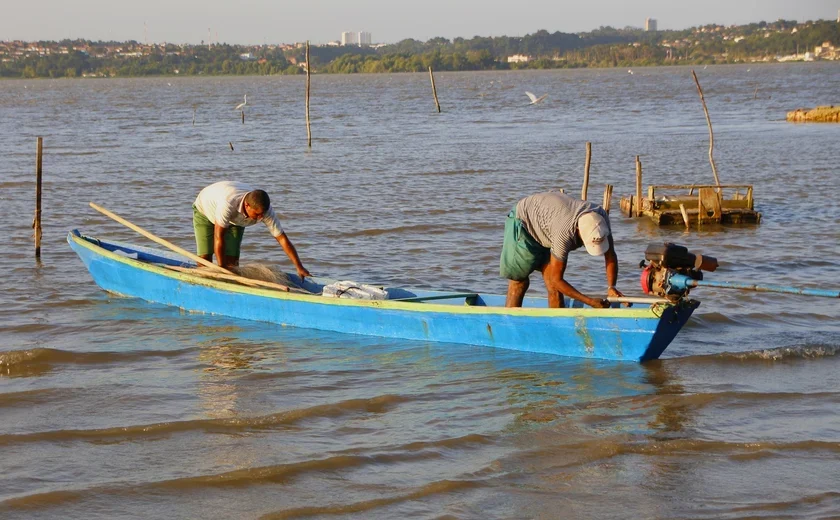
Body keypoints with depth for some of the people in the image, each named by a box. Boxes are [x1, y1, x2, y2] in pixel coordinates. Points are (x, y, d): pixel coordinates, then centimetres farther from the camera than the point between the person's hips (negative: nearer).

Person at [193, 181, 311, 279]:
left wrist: (299, 267, -29)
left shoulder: (263, 209, -32)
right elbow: (219, 236, -40)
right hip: (205, 210, -4)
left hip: (234, 220, 4)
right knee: (205, 257, -14)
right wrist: (221, 267, -35)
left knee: (231, 259, -11)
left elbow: (282, 239, -26)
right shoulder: (228, 203, -47)